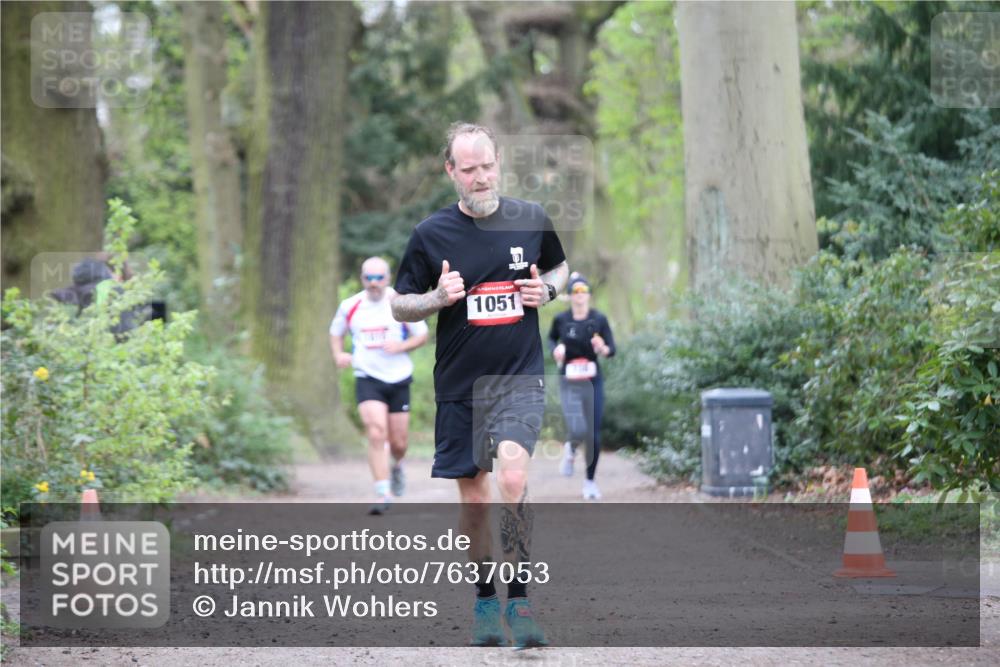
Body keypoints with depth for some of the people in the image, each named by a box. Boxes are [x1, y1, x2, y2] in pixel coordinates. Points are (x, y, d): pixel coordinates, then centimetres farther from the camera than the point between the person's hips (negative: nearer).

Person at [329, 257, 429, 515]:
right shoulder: (350, 307, 1)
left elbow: (422, 335, 3)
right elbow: (336, 333, 17)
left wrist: (401, 346, -15)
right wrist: (339, 355, -3)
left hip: (398, 379, 1)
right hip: (367, 379, -1)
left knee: (398, 442, 6)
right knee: (376, 434, -19)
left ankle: (397, 467, 44)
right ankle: (382, 494, -16)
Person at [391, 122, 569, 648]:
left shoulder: (533, 220, 1)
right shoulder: (430, 234, -3)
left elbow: (560, 267, 20)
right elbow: (399, 306, 5)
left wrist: (546, 289, -2)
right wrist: (438, 298, -15)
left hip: (520, 377, -1)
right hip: (459, 386, 1)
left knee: (513, 477, -22)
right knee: (474, 500, 7)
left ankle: (518, 599, -14)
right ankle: (484, 600, 25)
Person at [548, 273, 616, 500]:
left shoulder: (599, 320, -4)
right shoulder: (561, 319, -3)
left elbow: (612, 348, -3)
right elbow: (551, 338, 18)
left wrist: (604, 349, -25)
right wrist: (556, 350, -2)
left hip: (593, 381, 1)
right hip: (569, 382, -1)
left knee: (593, 434, 2)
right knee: (577, 431, -17)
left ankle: (590, 481, 20)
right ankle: (571, 450, 21)